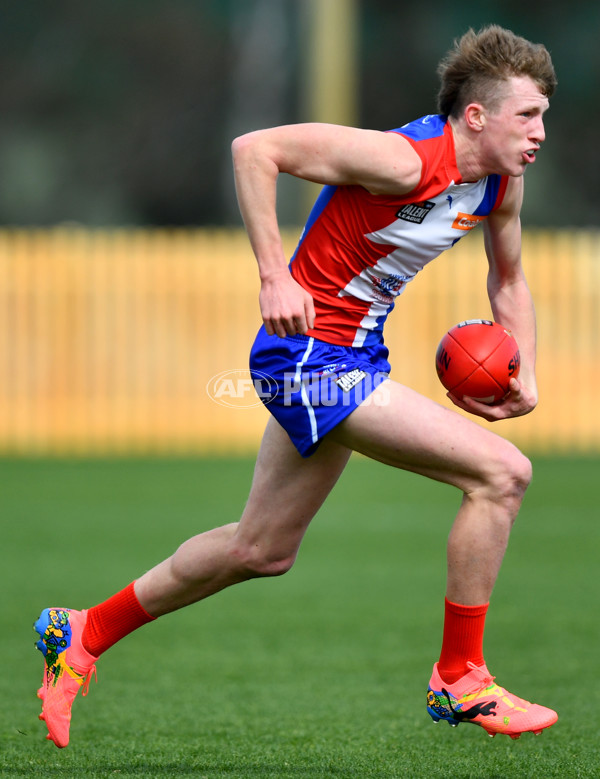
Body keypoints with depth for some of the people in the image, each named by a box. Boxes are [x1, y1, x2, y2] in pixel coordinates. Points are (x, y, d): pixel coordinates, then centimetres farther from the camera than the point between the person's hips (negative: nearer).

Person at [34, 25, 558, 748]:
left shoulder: (502, 181, 3)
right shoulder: (405, 159, -24)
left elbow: (508, 277, 21)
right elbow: (254, 149, -22)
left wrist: (524, 374, 6)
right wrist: (274, 277, -25)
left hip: (353, 356, 10)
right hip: (311, 352, -9)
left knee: (261, 549, 20)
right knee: (501, 472, -16)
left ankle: (83, 633, 35)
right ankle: (459, 681, -5)